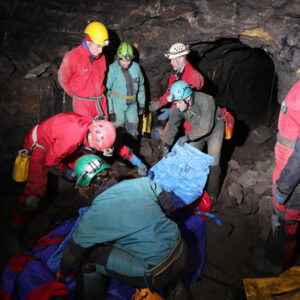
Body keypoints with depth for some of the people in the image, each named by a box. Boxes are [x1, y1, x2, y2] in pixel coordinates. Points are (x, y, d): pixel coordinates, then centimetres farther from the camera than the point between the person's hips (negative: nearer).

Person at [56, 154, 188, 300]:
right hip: (182, 253, 6)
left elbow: (75, 249, 5)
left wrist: (63, 272, 25)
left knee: (91, 254, 4)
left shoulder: (94, 215, -10)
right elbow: (169, 204, 11)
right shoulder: (143, 182, -2)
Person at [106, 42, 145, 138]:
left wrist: (142, 104, 12)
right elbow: (107, 90, -10)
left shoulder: (135, 67, -1)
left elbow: (141, 85, 11)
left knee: (133, 131, 10)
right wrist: (110, 110, -10)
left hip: (132, 104, 4)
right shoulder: (112, 69, -13)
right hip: (117, 105, -4)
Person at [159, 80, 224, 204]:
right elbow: (172, 126, -9)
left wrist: (187, 137, -33)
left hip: (214, 129, -5)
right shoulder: (178, 107, -20)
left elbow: (205, 127, -39)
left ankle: (212, 195, 10)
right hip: (198, 131, 6)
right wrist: (166, 144, -17)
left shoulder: (205, 101, -38)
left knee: (213, 163, -7)